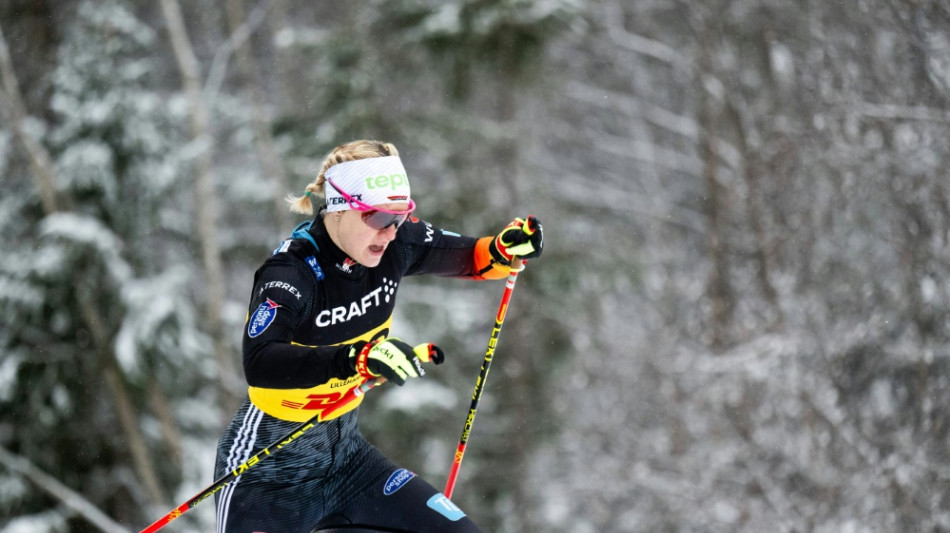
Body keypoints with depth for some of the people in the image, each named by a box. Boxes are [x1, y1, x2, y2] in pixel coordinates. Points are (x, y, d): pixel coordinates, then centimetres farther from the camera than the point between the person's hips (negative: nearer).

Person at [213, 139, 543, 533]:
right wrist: (360, 358, -53)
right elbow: (259, 363, -42)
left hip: (345, 457, 7)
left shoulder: (395, 246, -7)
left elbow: (470, 258, 9)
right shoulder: (290, 273, -25)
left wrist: (506, 250, -14)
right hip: (269, 473, -7)